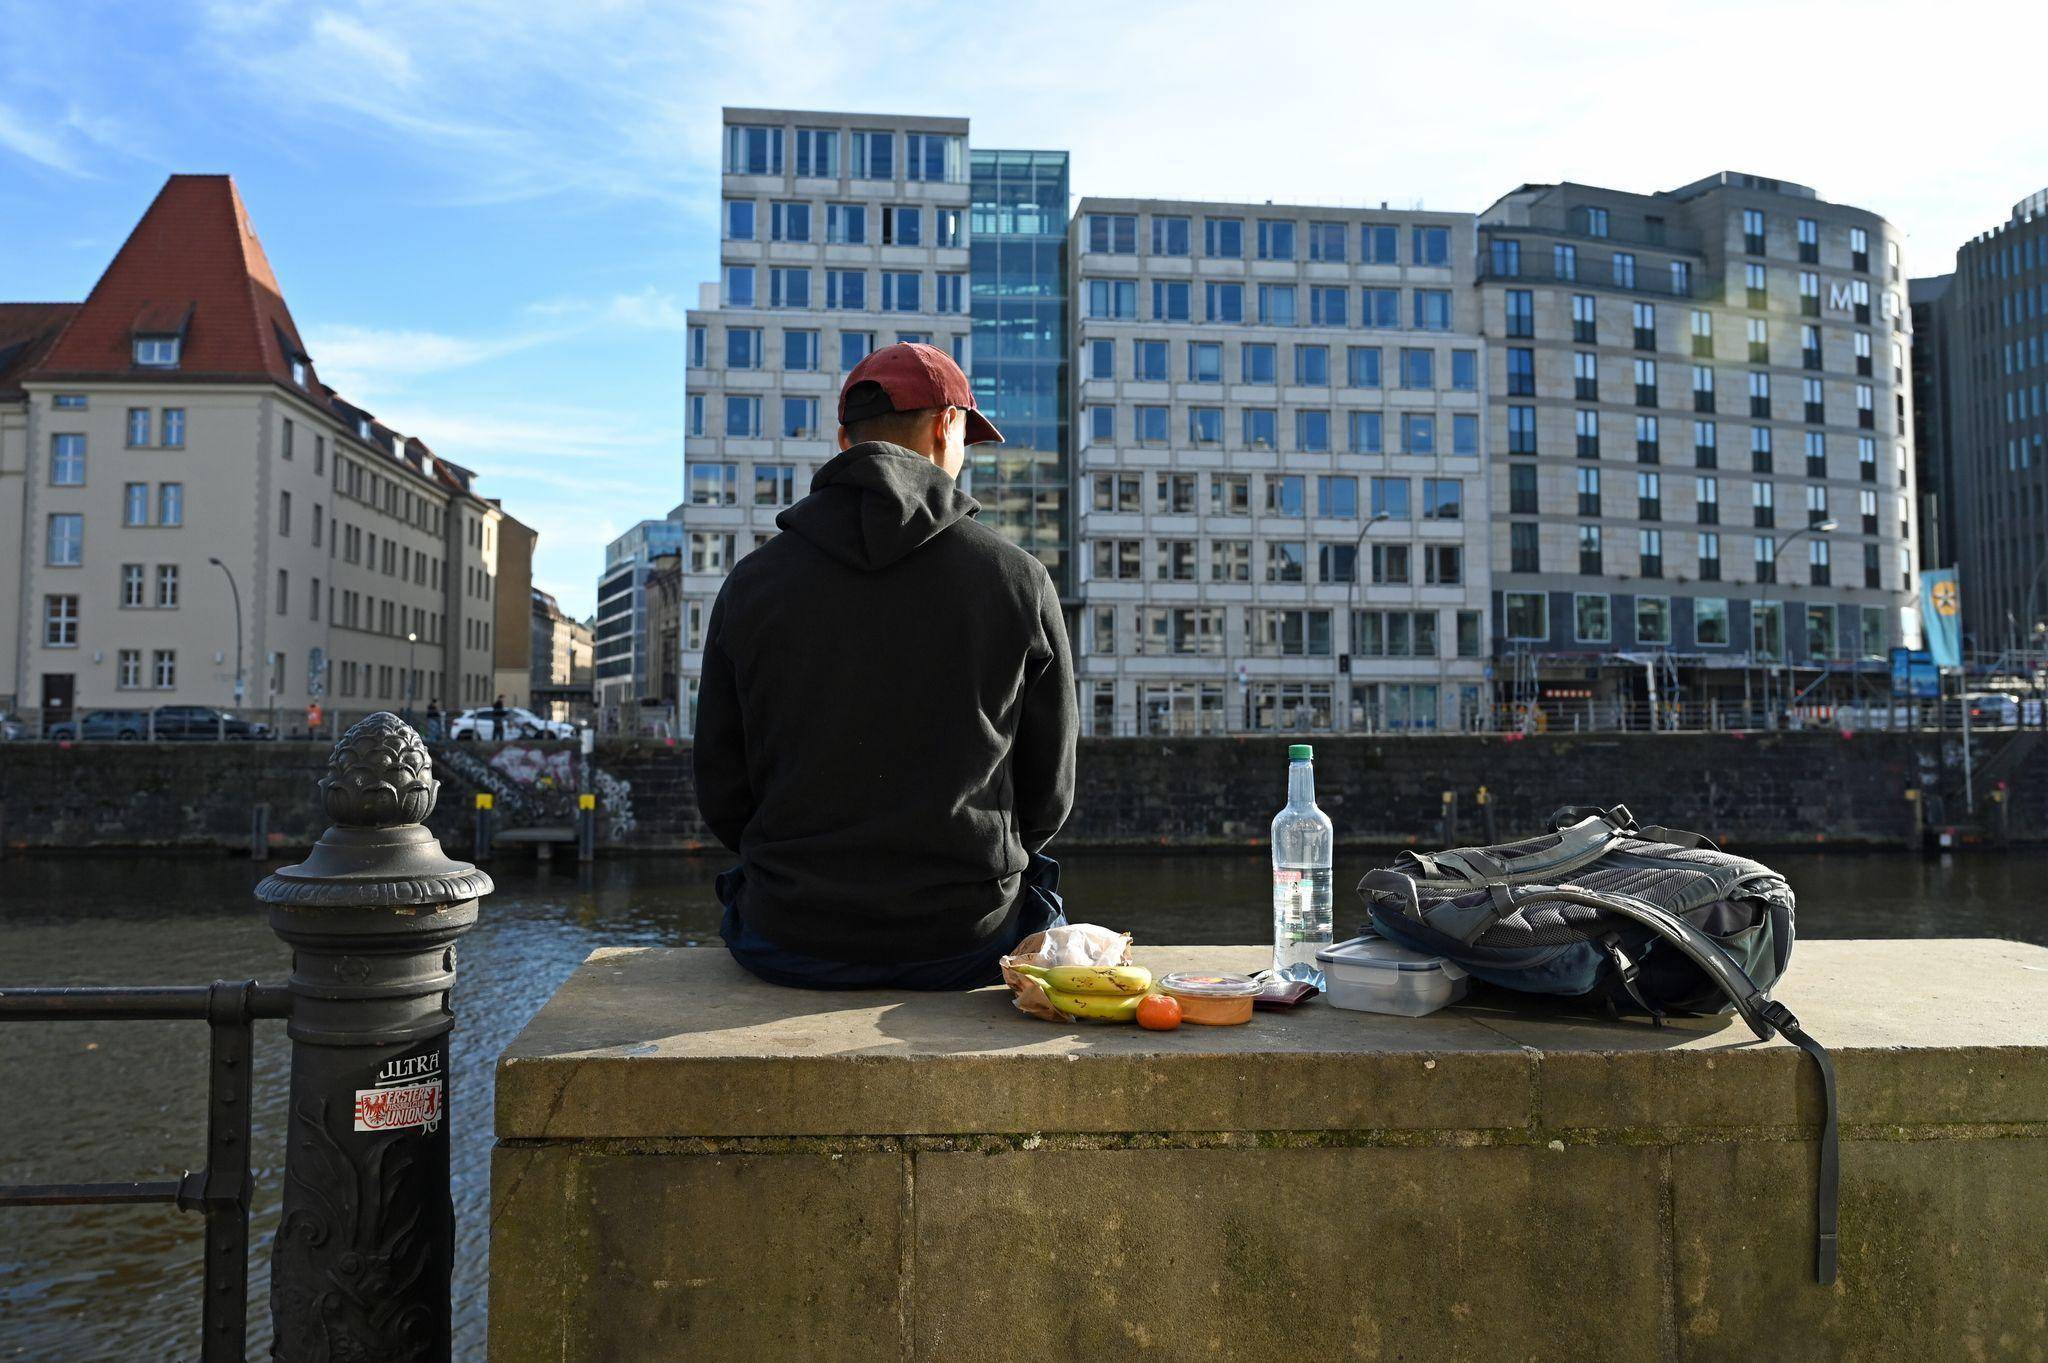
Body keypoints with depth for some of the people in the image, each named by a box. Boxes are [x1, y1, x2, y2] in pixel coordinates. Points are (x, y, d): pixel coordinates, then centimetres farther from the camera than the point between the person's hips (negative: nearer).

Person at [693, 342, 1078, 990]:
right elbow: (1048, 793, 2)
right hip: (968, 942, -1)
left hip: (791, 947, 1)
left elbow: (721, 795, 2)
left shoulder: (751, 581, -2)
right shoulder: (1019, 578, -5)